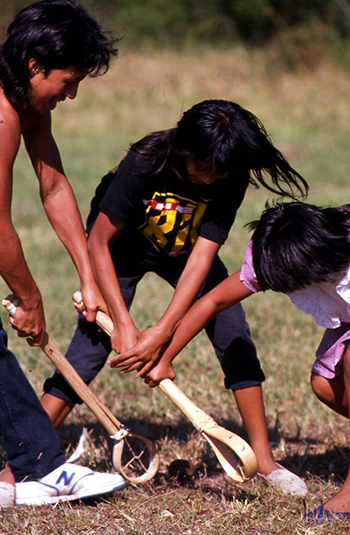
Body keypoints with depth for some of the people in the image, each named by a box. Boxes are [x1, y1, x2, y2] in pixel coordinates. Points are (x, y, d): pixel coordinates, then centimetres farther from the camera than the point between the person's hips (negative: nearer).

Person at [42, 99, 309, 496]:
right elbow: (98, 242, -28)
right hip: (123, 246, -3)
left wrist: (162, 332, -37)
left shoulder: (232, 178, -27)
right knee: (92, 344, -16)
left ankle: (263, 459, 1)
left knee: (235, 338, -9)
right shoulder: (145, 163, -35)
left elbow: (202, 255, -30)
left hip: (185, 251, 3)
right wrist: (123, 323, -33)